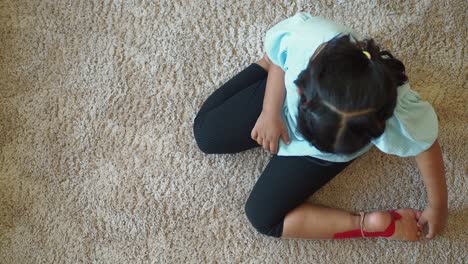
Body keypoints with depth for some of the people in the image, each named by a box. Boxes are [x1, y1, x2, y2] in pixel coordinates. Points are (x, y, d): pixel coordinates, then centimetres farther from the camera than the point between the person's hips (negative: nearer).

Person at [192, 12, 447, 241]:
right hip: (280, 99, 3)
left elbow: (426, 144, -23)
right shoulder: (301, 33, -42)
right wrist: (270, 113, -18)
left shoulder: (395, 113, -46)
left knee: (263, 216, -8)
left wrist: (438, 206, -10)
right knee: (205, 134, 16)